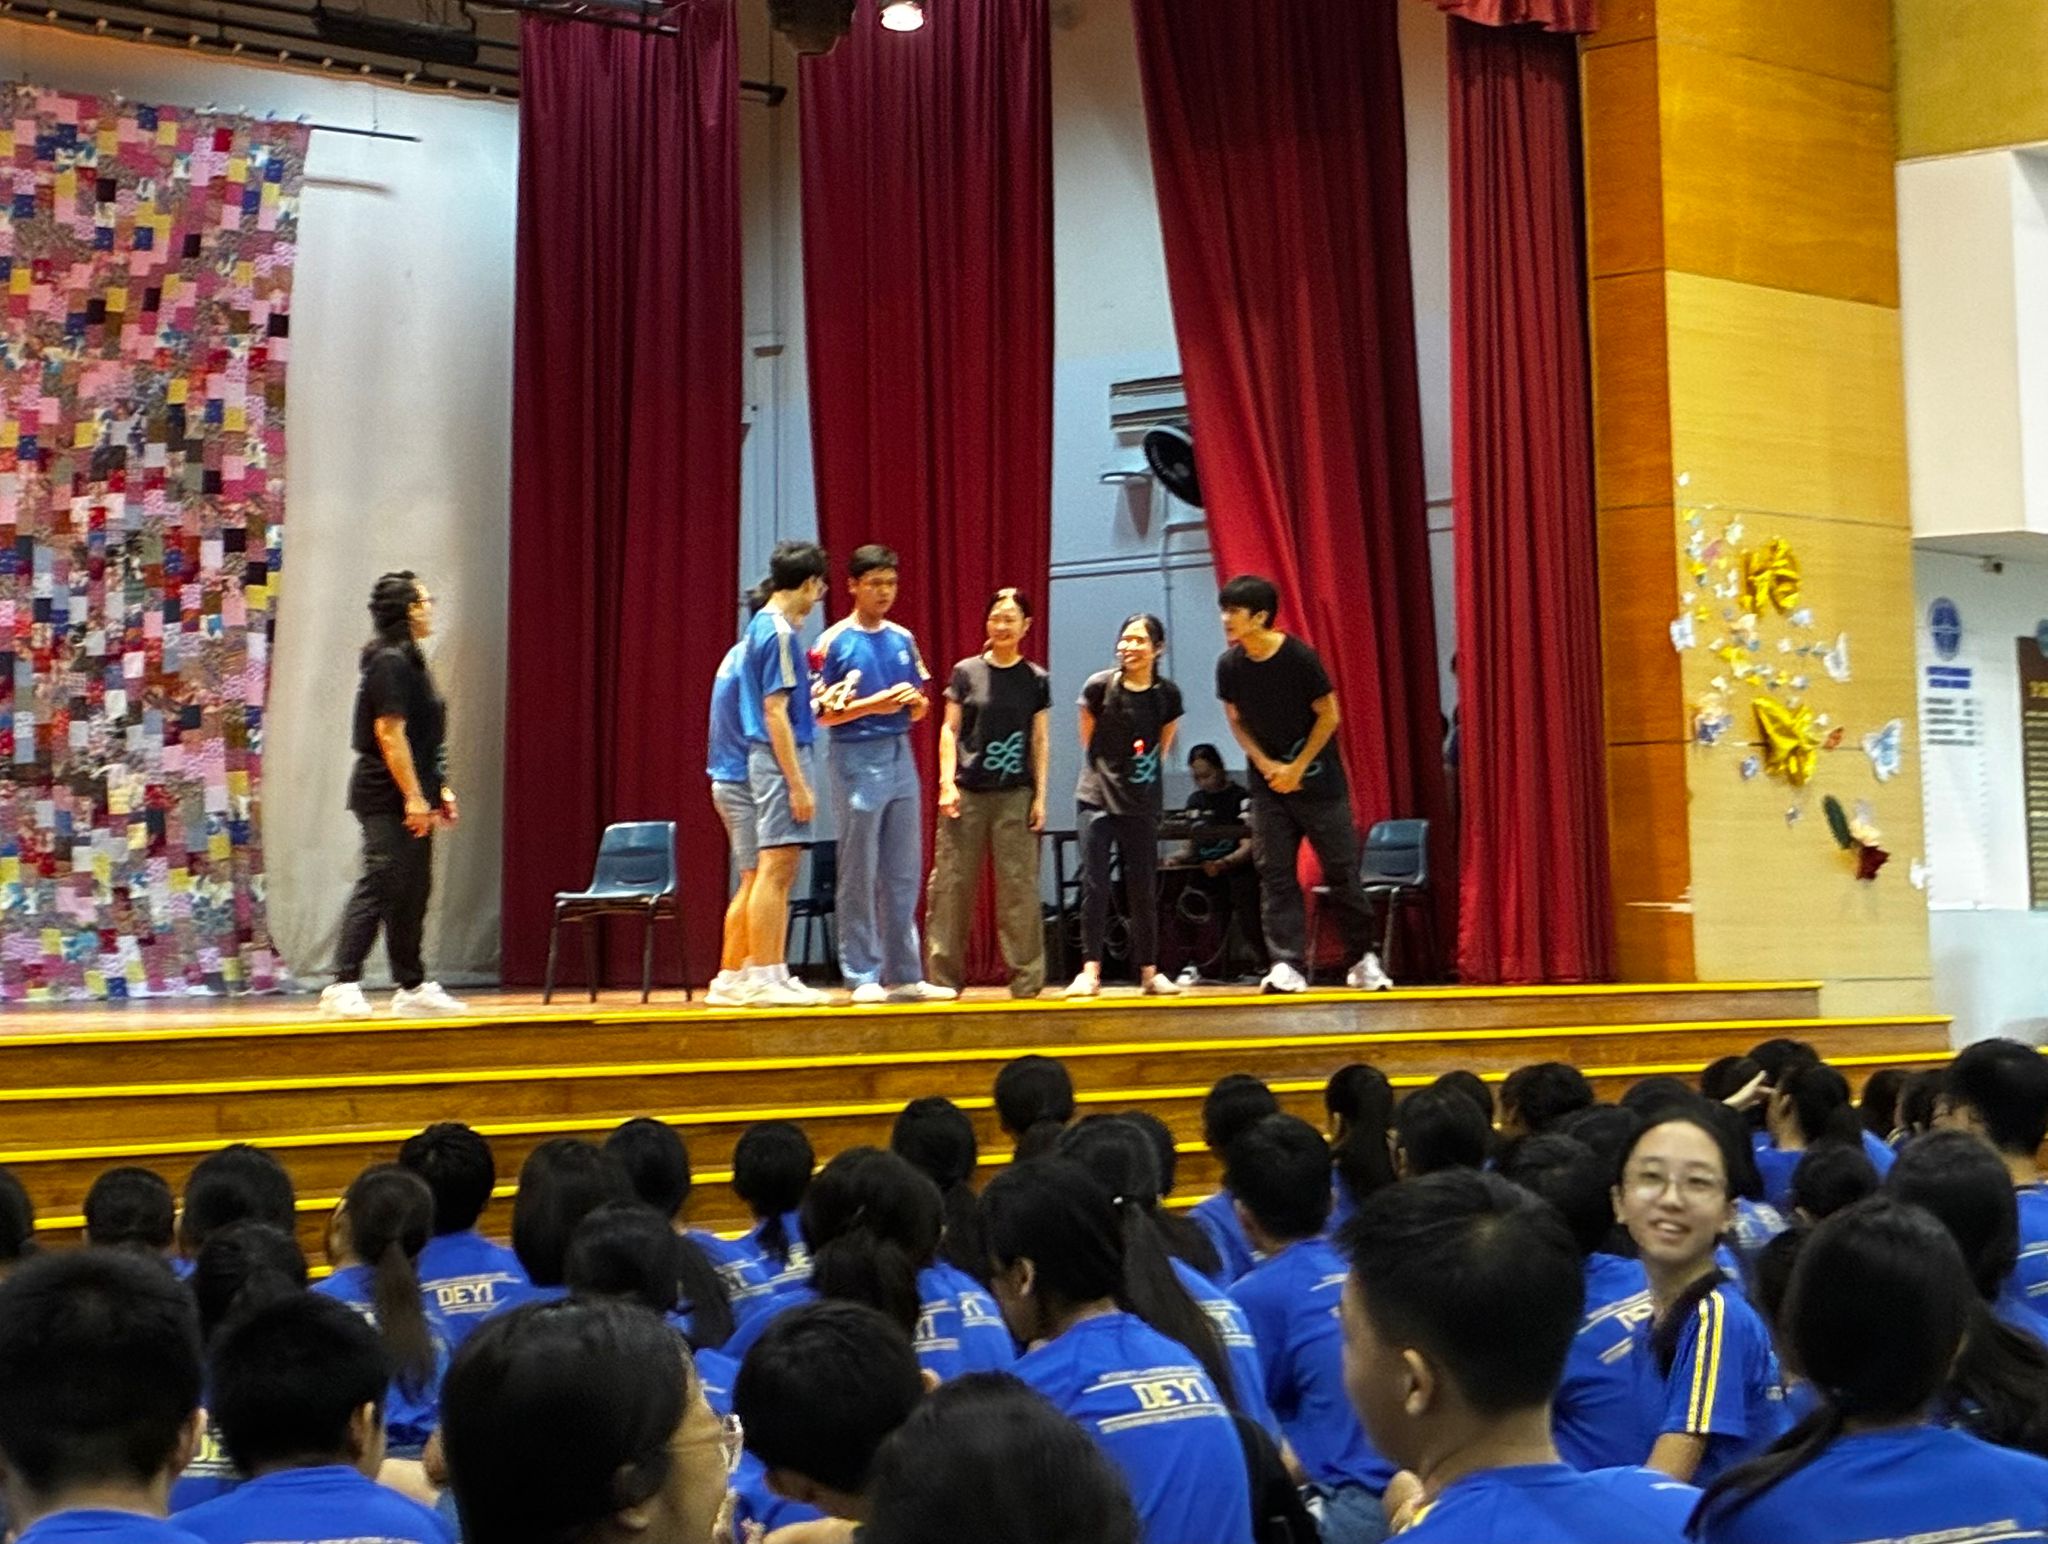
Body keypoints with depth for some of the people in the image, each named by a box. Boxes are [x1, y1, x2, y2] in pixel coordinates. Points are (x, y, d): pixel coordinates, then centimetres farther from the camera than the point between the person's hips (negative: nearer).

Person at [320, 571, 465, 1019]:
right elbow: (389, 733, -20)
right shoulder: (389, 662, -14)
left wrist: (440, 790, 22)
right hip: (389, 800, -10)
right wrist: (413, 797, -22)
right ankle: (343, 986, -10)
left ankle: (412, 988, 19)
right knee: (378, 889, -11)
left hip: (409, 800, 10)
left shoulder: (407, 660, 17)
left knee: (411, 894, 13)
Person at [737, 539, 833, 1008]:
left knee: (781, 872, 12)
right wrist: (798, 784, -20)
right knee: (774, 869, -8)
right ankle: (763, 979, -7)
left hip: (775, 756, 10)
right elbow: (775, 713, -19)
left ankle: (777, 977, 15)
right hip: (782, 758, -10)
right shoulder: (778, 633, -15)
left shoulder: (765, 625, 14)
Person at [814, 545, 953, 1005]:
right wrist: (873, 704, -20)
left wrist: (915, 700, -7)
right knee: (859, 877, -2)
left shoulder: (903, 639, 12)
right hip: (857, 759, -6)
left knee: (904, 876, 8)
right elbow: (823, 713, -8)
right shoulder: (833, 642, -5)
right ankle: (863, 977, 3)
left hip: (900, 757, 6)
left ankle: (905, 975, 14)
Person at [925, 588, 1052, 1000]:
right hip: (967, 793, 0)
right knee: (951, 884, -1)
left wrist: (1040, 796, 3)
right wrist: (947, 782, -5)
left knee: (1019, 886, -2)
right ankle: (943, 975, 4)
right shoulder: (966, 673, 6)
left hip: (1016, 796, 0)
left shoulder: (1036, 679, 8)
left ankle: (1026, 977, 3)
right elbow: (949, 730, 5)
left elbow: (1040, 741, 9)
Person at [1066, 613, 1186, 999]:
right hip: (1097, 798, -2)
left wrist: (1144, 776, 13)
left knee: (1143, 888, 5)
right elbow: (1088, 741, 7)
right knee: (1094, 885, -7)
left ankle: (1149, 971, 12)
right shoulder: (1099, 687, -6)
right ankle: (1090, 971, -5)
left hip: (1142, 804, 2)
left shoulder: (1167, 695, 0)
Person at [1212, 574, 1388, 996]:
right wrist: (1265, 764, -6)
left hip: (1318, 780, -3)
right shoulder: (1229, 665, -4)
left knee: (1341, 870, 1)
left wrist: (1298, 767, -12)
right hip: (1267, 783, 3)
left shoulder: (1300, 657, -15)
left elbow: (1328, 716, -9)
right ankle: (1287, 965, -1)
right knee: (1275, 875, -2)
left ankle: (1362, 958, 14)